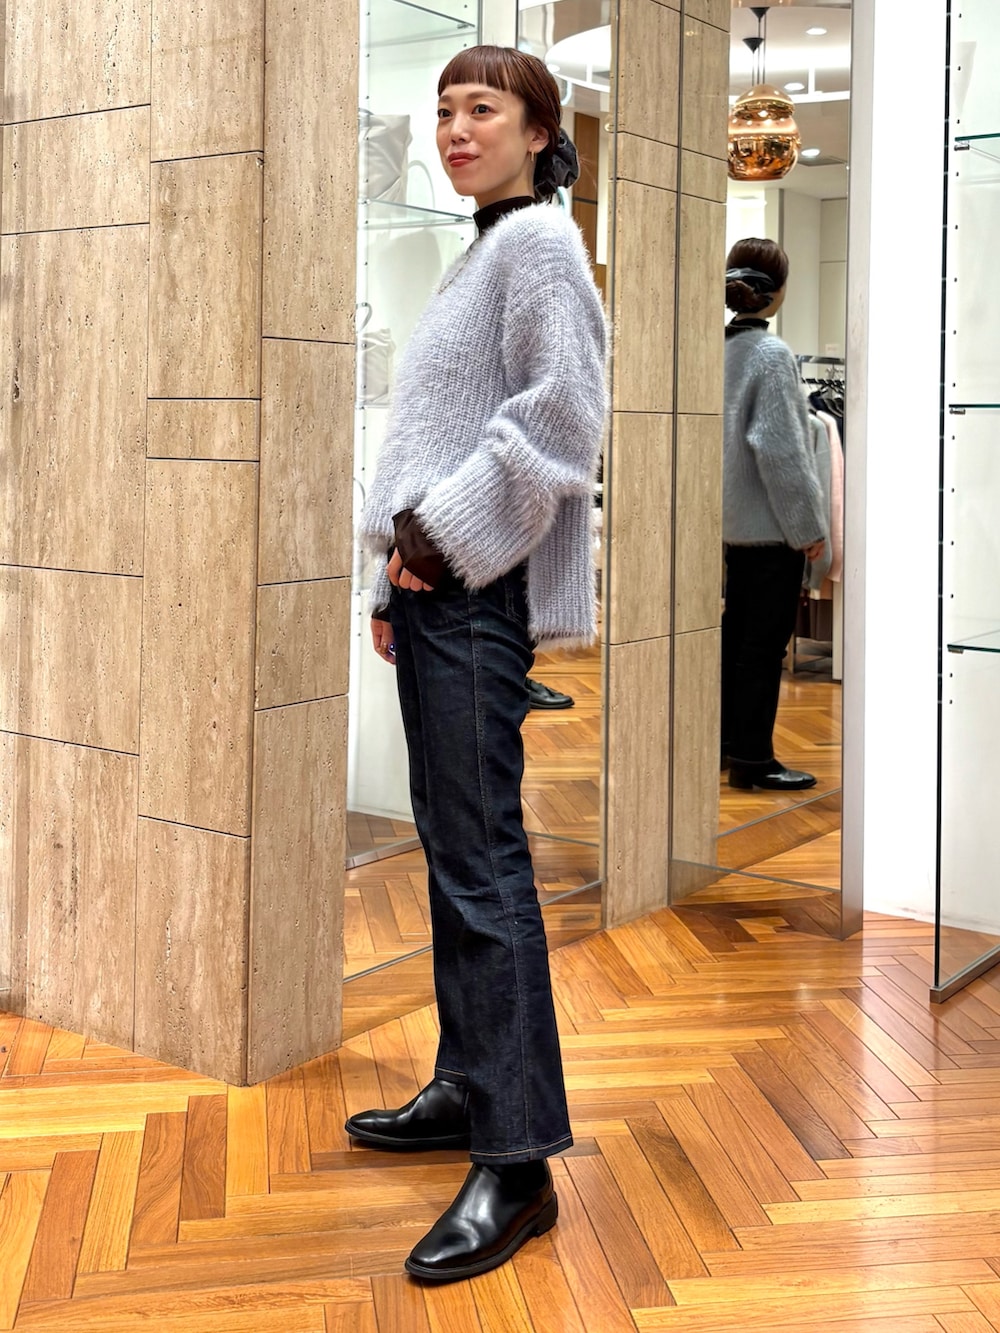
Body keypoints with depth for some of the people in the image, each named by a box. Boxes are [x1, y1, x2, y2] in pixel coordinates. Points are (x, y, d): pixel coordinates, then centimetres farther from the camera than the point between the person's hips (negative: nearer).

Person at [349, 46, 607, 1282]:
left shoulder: (540, 240, -5)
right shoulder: (482, 250, 23)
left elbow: (560, 411, -18)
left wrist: (446, 533, -16)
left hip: (479, 587, -10)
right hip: (436, 585, 10)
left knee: (479, 853, -12)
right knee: (453, 840, 13)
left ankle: (516, 1161, -8)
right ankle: (469, 1087, 25)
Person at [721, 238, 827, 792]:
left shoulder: (722, 347, 6)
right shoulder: (771, 354, -17)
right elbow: (780, 448, -20)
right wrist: (809, 525, -13)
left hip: (734, 518, 8)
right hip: (772, 522, -8)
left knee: (737, 630, 18)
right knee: (765, 642, 0)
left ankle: (727, 739, 28)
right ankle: (752, 759, 7)